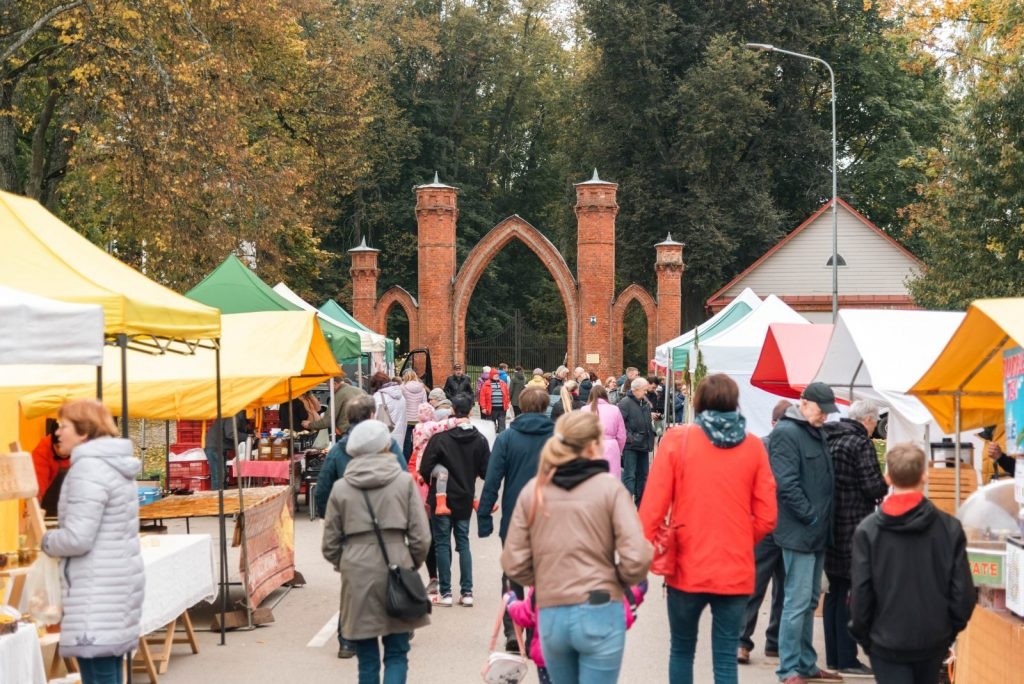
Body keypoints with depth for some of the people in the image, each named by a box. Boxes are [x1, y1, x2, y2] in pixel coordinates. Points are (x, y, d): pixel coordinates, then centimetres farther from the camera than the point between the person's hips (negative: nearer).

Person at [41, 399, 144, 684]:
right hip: (118, 582, 10)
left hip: (97, 590, -10)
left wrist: (47, 541, -2)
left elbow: (78, 538, -21)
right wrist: (56, 537, 14)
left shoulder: (88, 469, -16)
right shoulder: (116, 465, 15)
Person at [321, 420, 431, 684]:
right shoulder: (404, 481, -1)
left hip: (357, 575, 1)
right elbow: (420, 537, -3)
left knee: (367, 659, 11)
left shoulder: (341, 488, 2)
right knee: (396, 655, 7)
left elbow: (330, 545, 5)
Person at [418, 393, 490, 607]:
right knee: (463, 542, 13)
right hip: (465, 500, 3)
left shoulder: (440, 438, -16)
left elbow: (425, 469, -14)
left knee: (443, 543, 6)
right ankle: (467, 592, 10)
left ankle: (445, 593, 5)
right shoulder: (480, 440, -4)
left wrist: (433, 484, 6)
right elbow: (486, 472, -2)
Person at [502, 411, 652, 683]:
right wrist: (618, 582, 7)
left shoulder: (533, 490, 3)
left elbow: (514, 563, 0)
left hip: (550, 616, 4)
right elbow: (636, 558, -13)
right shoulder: (609, 487, -6)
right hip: (600, 613, -4)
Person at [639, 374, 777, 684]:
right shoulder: (753, 446, 0)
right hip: (735, 571, 1)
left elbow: (652, 507, -8)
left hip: (687, 568, -1)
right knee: (726, 659, 5)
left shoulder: (677, 439, -5)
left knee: (682, 650, 16)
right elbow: (766, 517, 1)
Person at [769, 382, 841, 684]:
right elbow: (786, 484, -20)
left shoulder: (818, 432, 15)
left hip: (818, 532, 9)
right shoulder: (786, 433, -14)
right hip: (798, 532, -9)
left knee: (809, 602, 14)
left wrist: (824, 519, 12)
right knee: (797, 601, -7)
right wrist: (811, 516, -16)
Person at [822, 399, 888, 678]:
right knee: (850, 594, -2)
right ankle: (847, 660, 1)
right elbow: (874, 487, -17)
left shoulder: (828, 439, 9)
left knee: (834, 591, 14)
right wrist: (885, 483, 5)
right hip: (853, 528, -8)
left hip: (830, 526, 8)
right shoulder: (861, 443, -13)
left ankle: (833, 657, 20)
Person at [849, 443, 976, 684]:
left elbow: (860, 593, -10)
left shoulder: (867, 530, -11)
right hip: (934, 640, 3)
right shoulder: (949, 527, -7)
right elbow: (963, 592, -5)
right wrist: (950, 630, 11)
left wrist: (863, 636, 5)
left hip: (887, 643, -3)